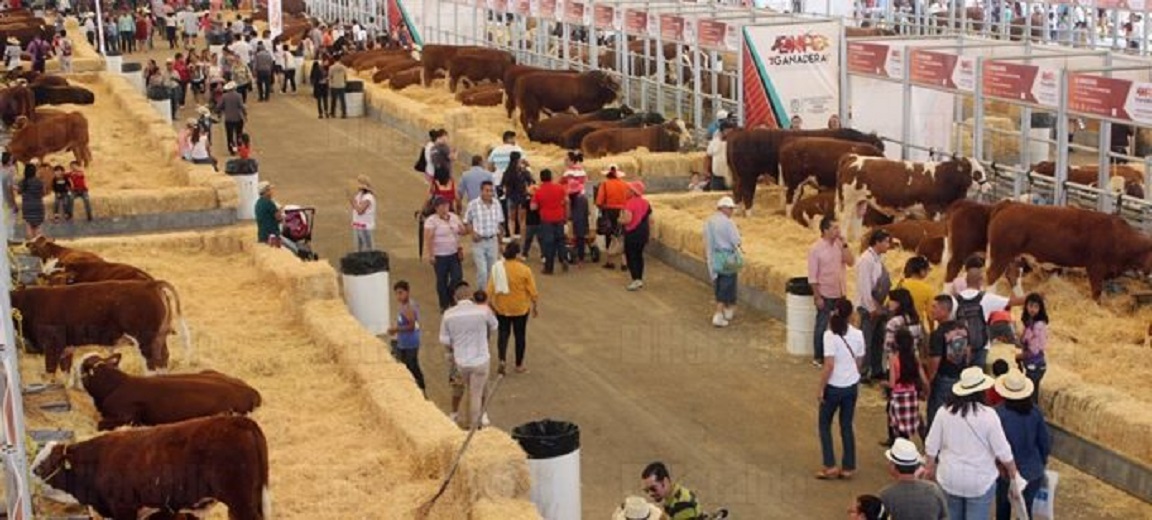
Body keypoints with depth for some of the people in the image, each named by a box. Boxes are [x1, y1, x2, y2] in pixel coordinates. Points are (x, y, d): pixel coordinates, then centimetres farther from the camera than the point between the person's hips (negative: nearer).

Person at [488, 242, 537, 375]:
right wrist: (534, 305, 4)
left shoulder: (497, 267, -9)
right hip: (520, 308, -2)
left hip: (501, 308, 2)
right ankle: (519, 365, 22)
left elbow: (490, 288, -7)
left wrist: (490, 304, 5)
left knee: (503, 333, 17)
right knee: (520, 335, 14)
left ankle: (502, 360, -1)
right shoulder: (524, 269, -16)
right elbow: (532, 290, -10)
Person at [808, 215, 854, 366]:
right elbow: (812, 276, -14)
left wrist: (844, 245, -13)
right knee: (822, 326, 5)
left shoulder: (839, 245, 2)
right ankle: (818, 357, 16)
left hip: (839, 294, 6)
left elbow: (850, 262, -6)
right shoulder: (816, 249, -14)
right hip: (825, 295, -6)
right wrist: (817, 297, -16)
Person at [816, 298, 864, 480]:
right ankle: (848, 467, 18)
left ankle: (830, 466, 8)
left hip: (834, 387, -4)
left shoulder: (830, 335, -18)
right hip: (852, 386, 4)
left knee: (825, 425, 12)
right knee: (847, 426, 14)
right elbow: (858, 362, 4)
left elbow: (829, 365, -21)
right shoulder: (858, 335, -3)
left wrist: (820, 389, -12)